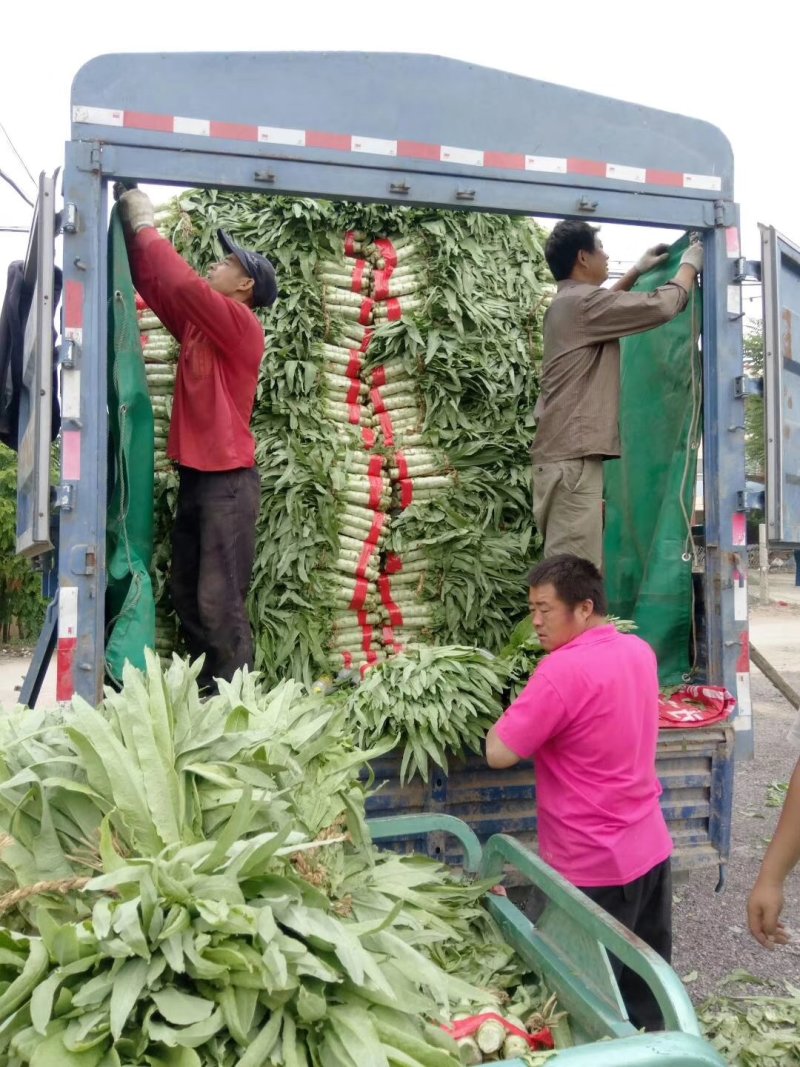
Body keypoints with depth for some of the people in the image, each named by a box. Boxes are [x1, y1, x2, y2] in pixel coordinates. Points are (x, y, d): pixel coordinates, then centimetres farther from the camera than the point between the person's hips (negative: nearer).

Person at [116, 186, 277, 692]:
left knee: (220, 603, -10)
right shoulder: (199, 327, 16)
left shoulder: (243, 326, -8)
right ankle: (205, 691, 17)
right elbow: (156, 285, 19)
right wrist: (133, 230, 11)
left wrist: (146, 225, -8)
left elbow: (183, 283, -19)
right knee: (187, 597, 9)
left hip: (229, 480, -9)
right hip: (195, 476, 9)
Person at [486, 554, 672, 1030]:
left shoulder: (563, 670, -24)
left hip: (594, 865, -8)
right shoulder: (639, 651, 2)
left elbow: (499, 754, -21)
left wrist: (518, 714, -5)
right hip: (650, 848, 8)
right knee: (646, 983, 21)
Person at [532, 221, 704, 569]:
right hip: (573, 458, -10)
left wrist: (636, 272, 39)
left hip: (565, 454, 10)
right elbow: (662, 306, -11)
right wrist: (689, 265, 6)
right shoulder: (581, 302, -10)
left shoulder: (568, 304, 21)